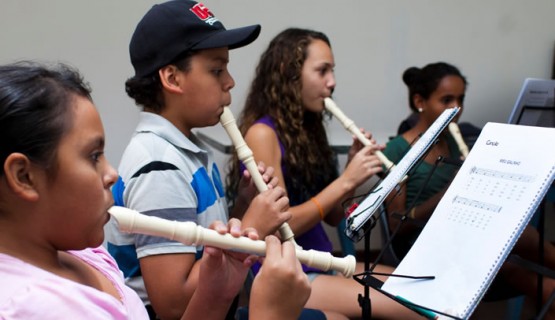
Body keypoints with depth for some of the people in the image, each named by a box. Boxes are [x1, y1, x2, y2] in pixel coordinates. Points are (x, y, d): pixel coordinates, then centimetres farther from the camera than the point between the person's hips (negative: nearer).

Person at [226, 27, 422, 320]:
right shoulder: (262, 133, -13)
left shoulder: (307, 128, 10)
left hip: (324, 263, 7)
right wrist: (346, 181, -18)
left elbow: (331, 216, 11)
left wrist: (354, 166, -3)